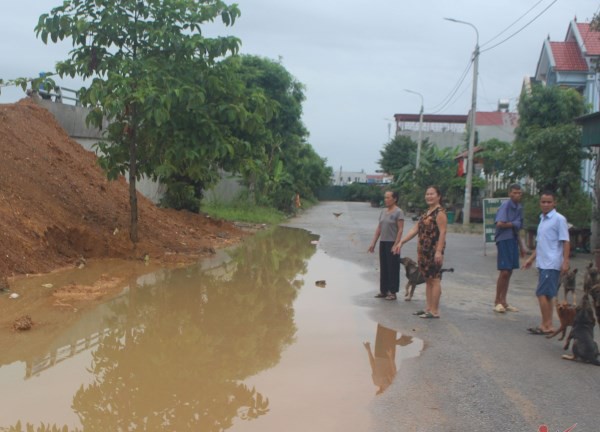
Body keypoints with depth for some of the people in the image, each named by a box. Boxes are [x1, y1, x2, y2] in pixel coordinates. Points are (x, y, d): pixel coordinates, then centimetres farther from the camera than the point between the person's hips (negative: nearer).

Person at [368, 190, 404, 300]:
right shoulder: (383, 211, 13)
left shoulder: (398, 212, -8)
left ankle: (392, 292, 6)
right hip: (383, 243, 7)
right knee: (383, 267, 10)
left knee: (392, 268, -1)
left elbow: (400, 230, -13)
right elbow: (379, 228, 15)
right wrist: (373, 243, 11)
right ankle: (383, 290, 18)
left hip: (392, 243, -7)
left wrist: (396, 245, -20)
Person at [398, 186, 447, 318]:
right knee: (427, 279, 12)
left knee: (434, 279, -6)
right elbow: (415, 229, 19)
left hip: (434, 251, -9)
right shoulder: (426, 212, 18)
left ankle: (435, 311, -3)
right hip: (423, 250, 9)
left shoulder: (440, 212, -9)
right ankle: (428, 308, 18)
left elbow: (442, 232, -17)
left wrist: (439, 251, -24)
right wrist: (402, 242, 14)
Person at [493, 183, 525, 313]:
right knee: (504, 272, -8)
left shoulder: (519, 207, 13)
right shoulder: (505, 205, -11)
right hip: (504, 240, -8)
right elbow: (500, 224, -22)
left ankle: (503, 302, 19)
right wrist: (514, 224, -9)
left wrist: (521, 246, 20)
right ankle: (497, 302, 4)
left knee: (509, 272, 11)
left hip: (513, 240, 8)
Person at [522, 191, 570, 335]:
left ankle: (546, 325, -4)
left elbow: (565, 242, -12)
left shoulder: (559, 219, -9)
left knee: (542, 293, -10)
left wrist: (565, 261, -18)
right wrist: (531, 258, 23)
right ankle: (547, 325, 16)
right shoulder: (542, 219, 15)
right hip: (543, 263, 8)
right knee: (547, 295, 11)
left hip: (552, 264, -8)